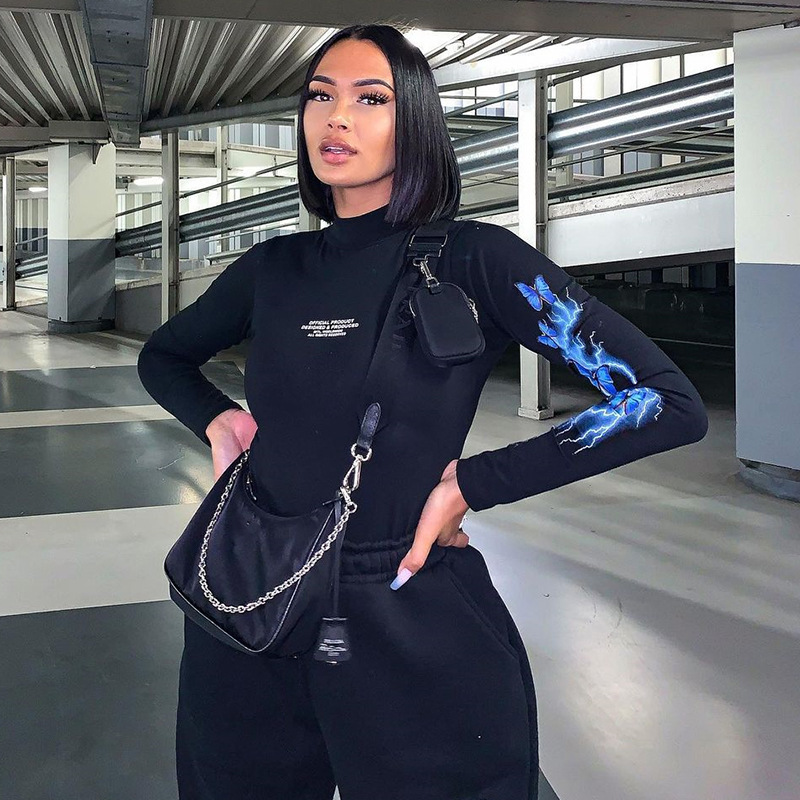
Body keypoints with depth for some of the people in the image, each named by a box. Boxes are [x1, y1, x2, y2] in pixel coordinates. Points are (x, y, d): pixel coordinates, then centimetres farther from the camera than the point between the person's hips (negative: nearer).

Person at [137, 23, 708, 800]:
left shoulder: (473, 260, -9)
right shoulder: (273, 267, 4)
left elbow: (669, 403, -13)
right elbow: (162, 355, 23)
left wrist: (473, 483, -13)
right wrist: (215, 419, 1)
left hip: (414, 626, -4)